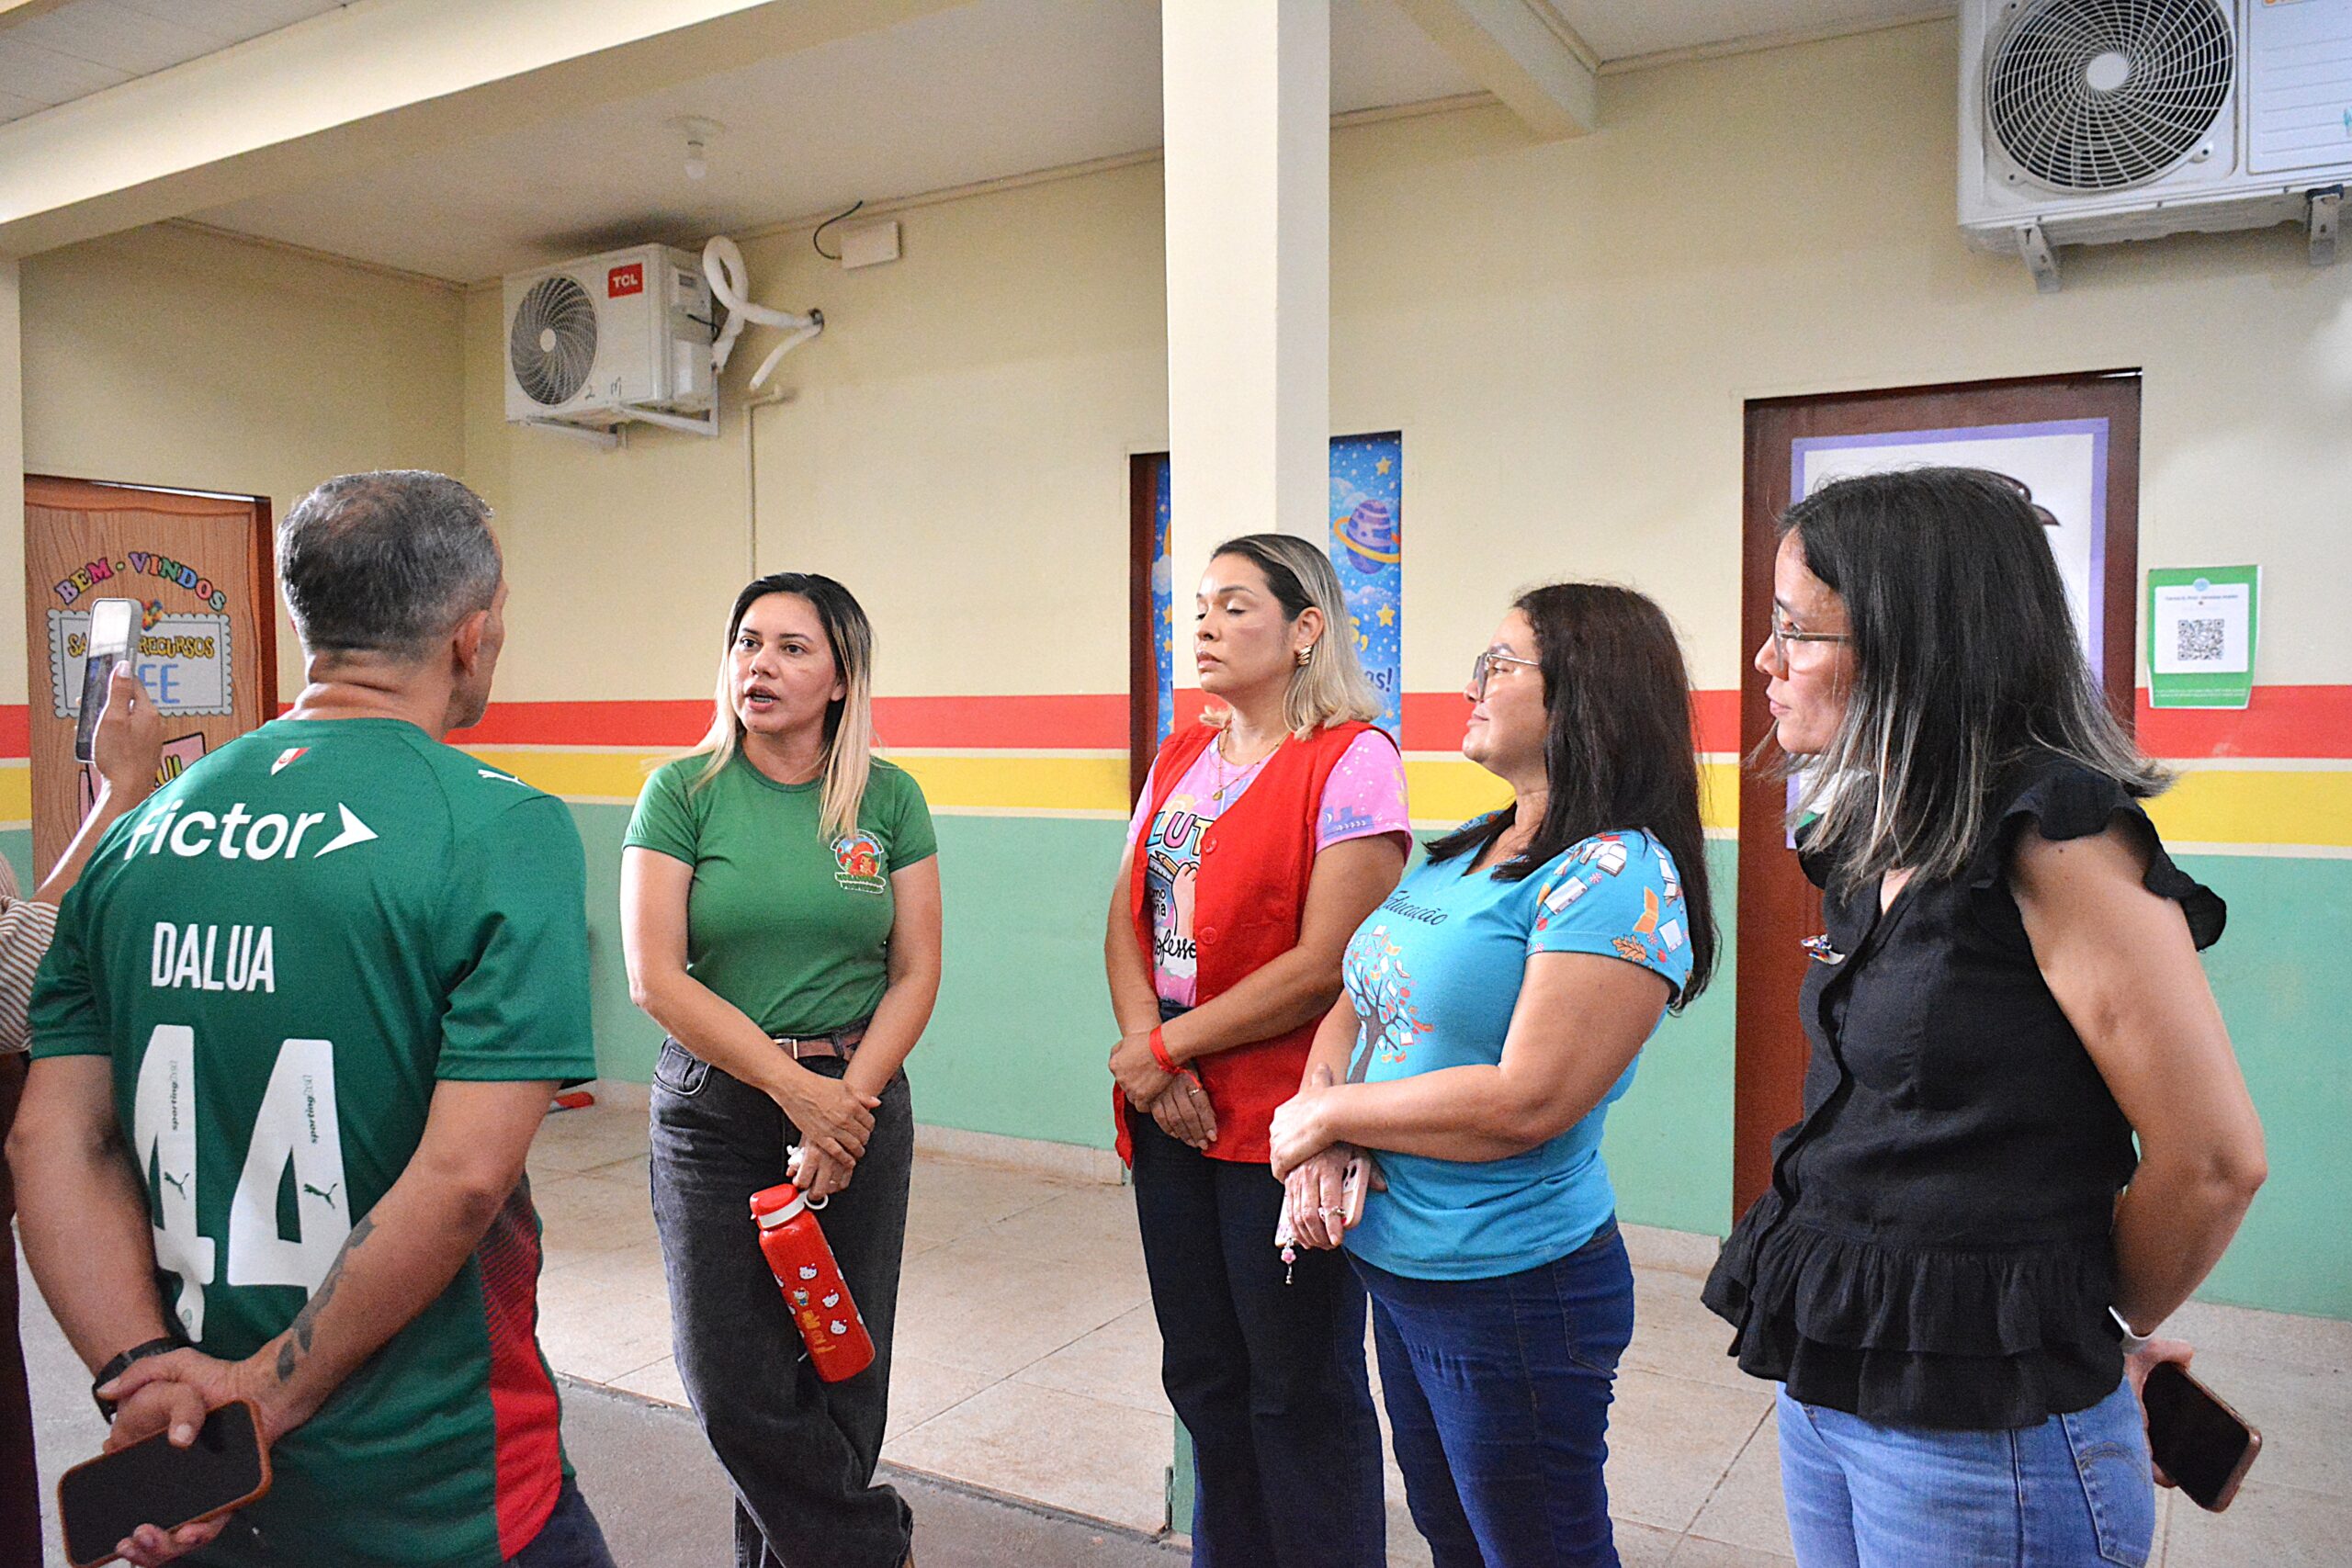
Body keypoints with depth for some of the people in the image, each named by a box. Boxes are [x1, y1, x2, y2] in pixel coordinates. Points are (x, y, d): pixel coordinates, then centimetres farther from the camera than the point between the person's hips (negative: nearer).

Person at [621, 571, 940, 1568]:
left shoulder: (889, 798, 2)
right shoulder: (683, 793, -3)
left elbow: (916, 974, 1)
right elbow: (656, 978, -9)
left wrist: (849, 1105, -11)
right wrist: (795, 1087, -13)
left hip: (860, 1103, 1)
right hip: (713, 1110, -1)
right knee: (734, 1384, 0)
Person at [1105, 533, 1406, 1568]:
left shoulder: (1352, 760, -11)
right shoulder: (1180, 758, 11)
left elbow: (1322, 965, -17)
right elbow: (1127, 923, 8)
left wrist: (1164, 1046, -11)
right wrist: (1147, 1054, -9)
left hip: (1284, 1129, -7)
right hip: (1171, 1122, 7)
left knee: (1301, 1394, 7)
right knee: (1204, 1376, 18)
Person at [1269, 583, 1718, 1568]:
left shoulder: (1616, 876, -20)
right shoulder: (1463, 850, 7)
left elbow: (1526, 1102, -27)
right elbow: (1354, 1007, 9)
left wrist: (1325, 1114, -16)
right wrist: (1322, 1138, -11)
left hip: (1512, 1293, -8)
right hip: (1390, 1265, 8)